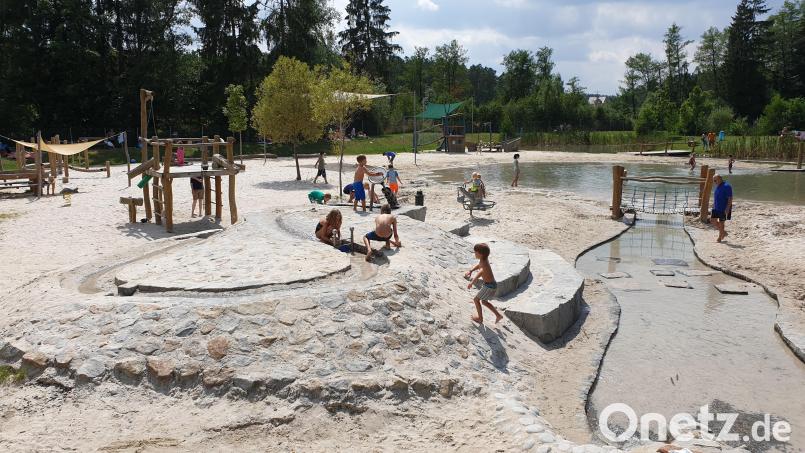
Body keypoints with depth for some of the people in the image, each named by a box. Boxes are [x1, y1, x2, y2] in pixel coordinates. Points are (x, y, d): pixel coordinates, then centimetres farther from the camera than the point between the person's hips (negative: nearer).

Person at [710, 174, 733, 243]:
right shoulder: (718, 186, 9)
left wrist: (727, 209, -24)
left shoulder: (726, 186, -18)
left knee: (721, 223, 0)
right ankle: (723, 232, 24)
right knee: (712, 220, 9)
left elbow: (730, 198, -19)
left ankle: (719, 238, 13)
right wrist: (714, 205, 20)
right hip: (716, 208, 9)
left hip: (724, 209, -9)